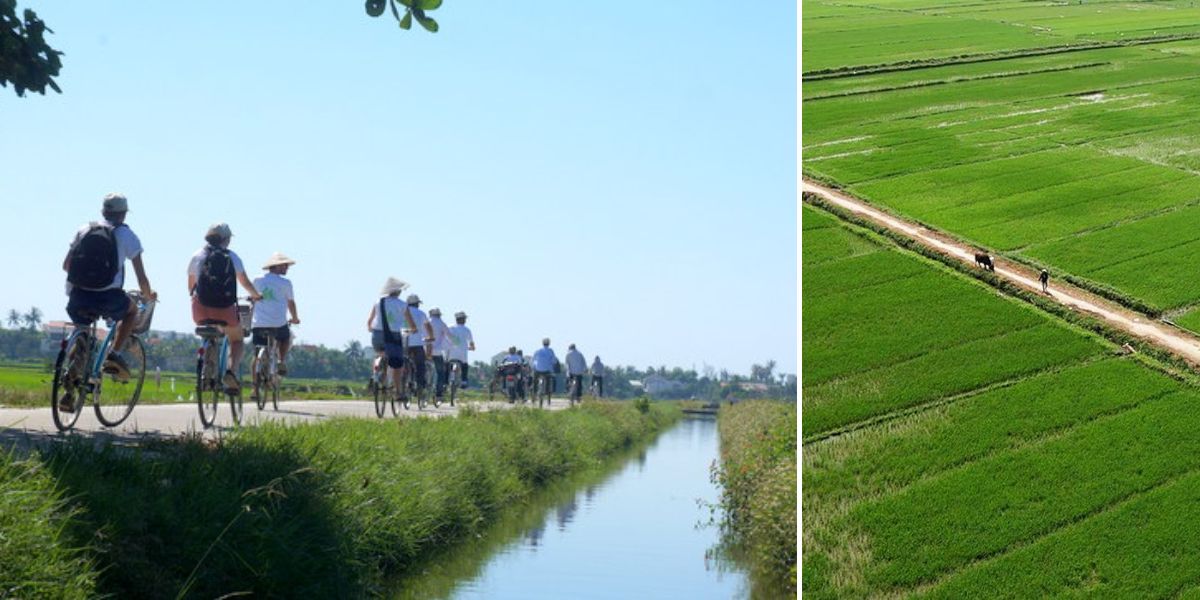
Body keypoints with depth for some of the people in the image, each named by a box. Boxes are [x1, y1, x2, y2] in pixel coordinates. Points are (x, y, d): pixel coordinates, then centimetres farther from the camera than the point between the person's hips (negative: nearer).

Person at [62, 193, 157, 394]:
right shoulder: (126, 235, 6)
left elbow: (66, 265, 21)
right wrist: (149, 295, 24)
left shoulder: (84, 230, 16)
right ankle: (115, 354, 10)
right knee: (132, 309, 29)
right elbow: (142, 278, 5)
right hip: (107, 298, -3)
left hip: (78, 297, 3)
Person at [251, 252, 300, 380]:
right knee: (286, 338, 29)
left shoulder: (257, 281, 10)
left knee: (257, 355, 10)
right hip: (278, 324, -2)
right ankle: (282, 361, 10)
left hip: (258, 323, 3)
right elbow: (291, 303, 9)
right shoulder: (285, 283, 1)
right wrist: (295, 319, 27)